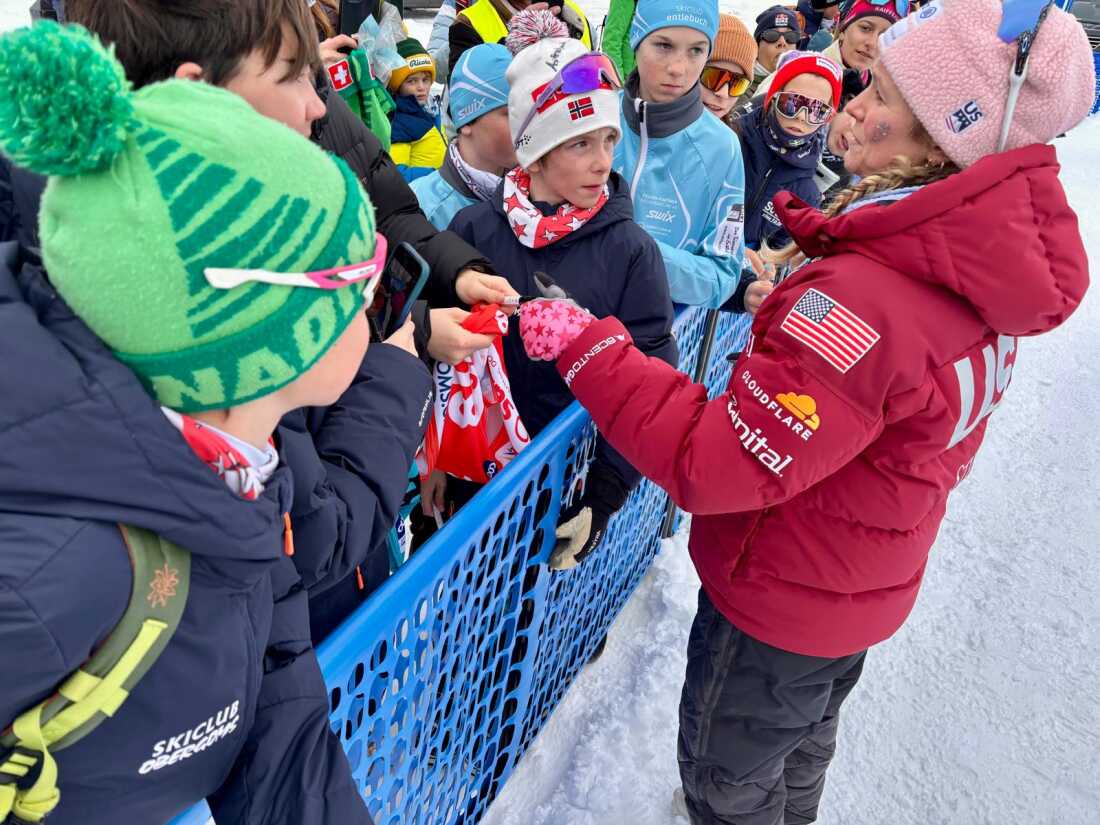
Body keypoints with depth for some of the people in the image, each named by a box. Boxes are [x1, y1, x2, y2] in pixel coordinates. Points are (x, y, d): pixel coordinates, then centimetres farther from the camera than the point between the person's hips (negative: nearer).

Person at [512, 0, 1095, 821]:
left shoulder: (866, 299, -38)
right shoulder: (983, 268, -8)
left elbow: (716, 466, -34)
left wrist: (588, 349, -28)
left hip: (782, 597, -8)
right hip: (861, 584, 8)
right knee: (803, 742, 35)